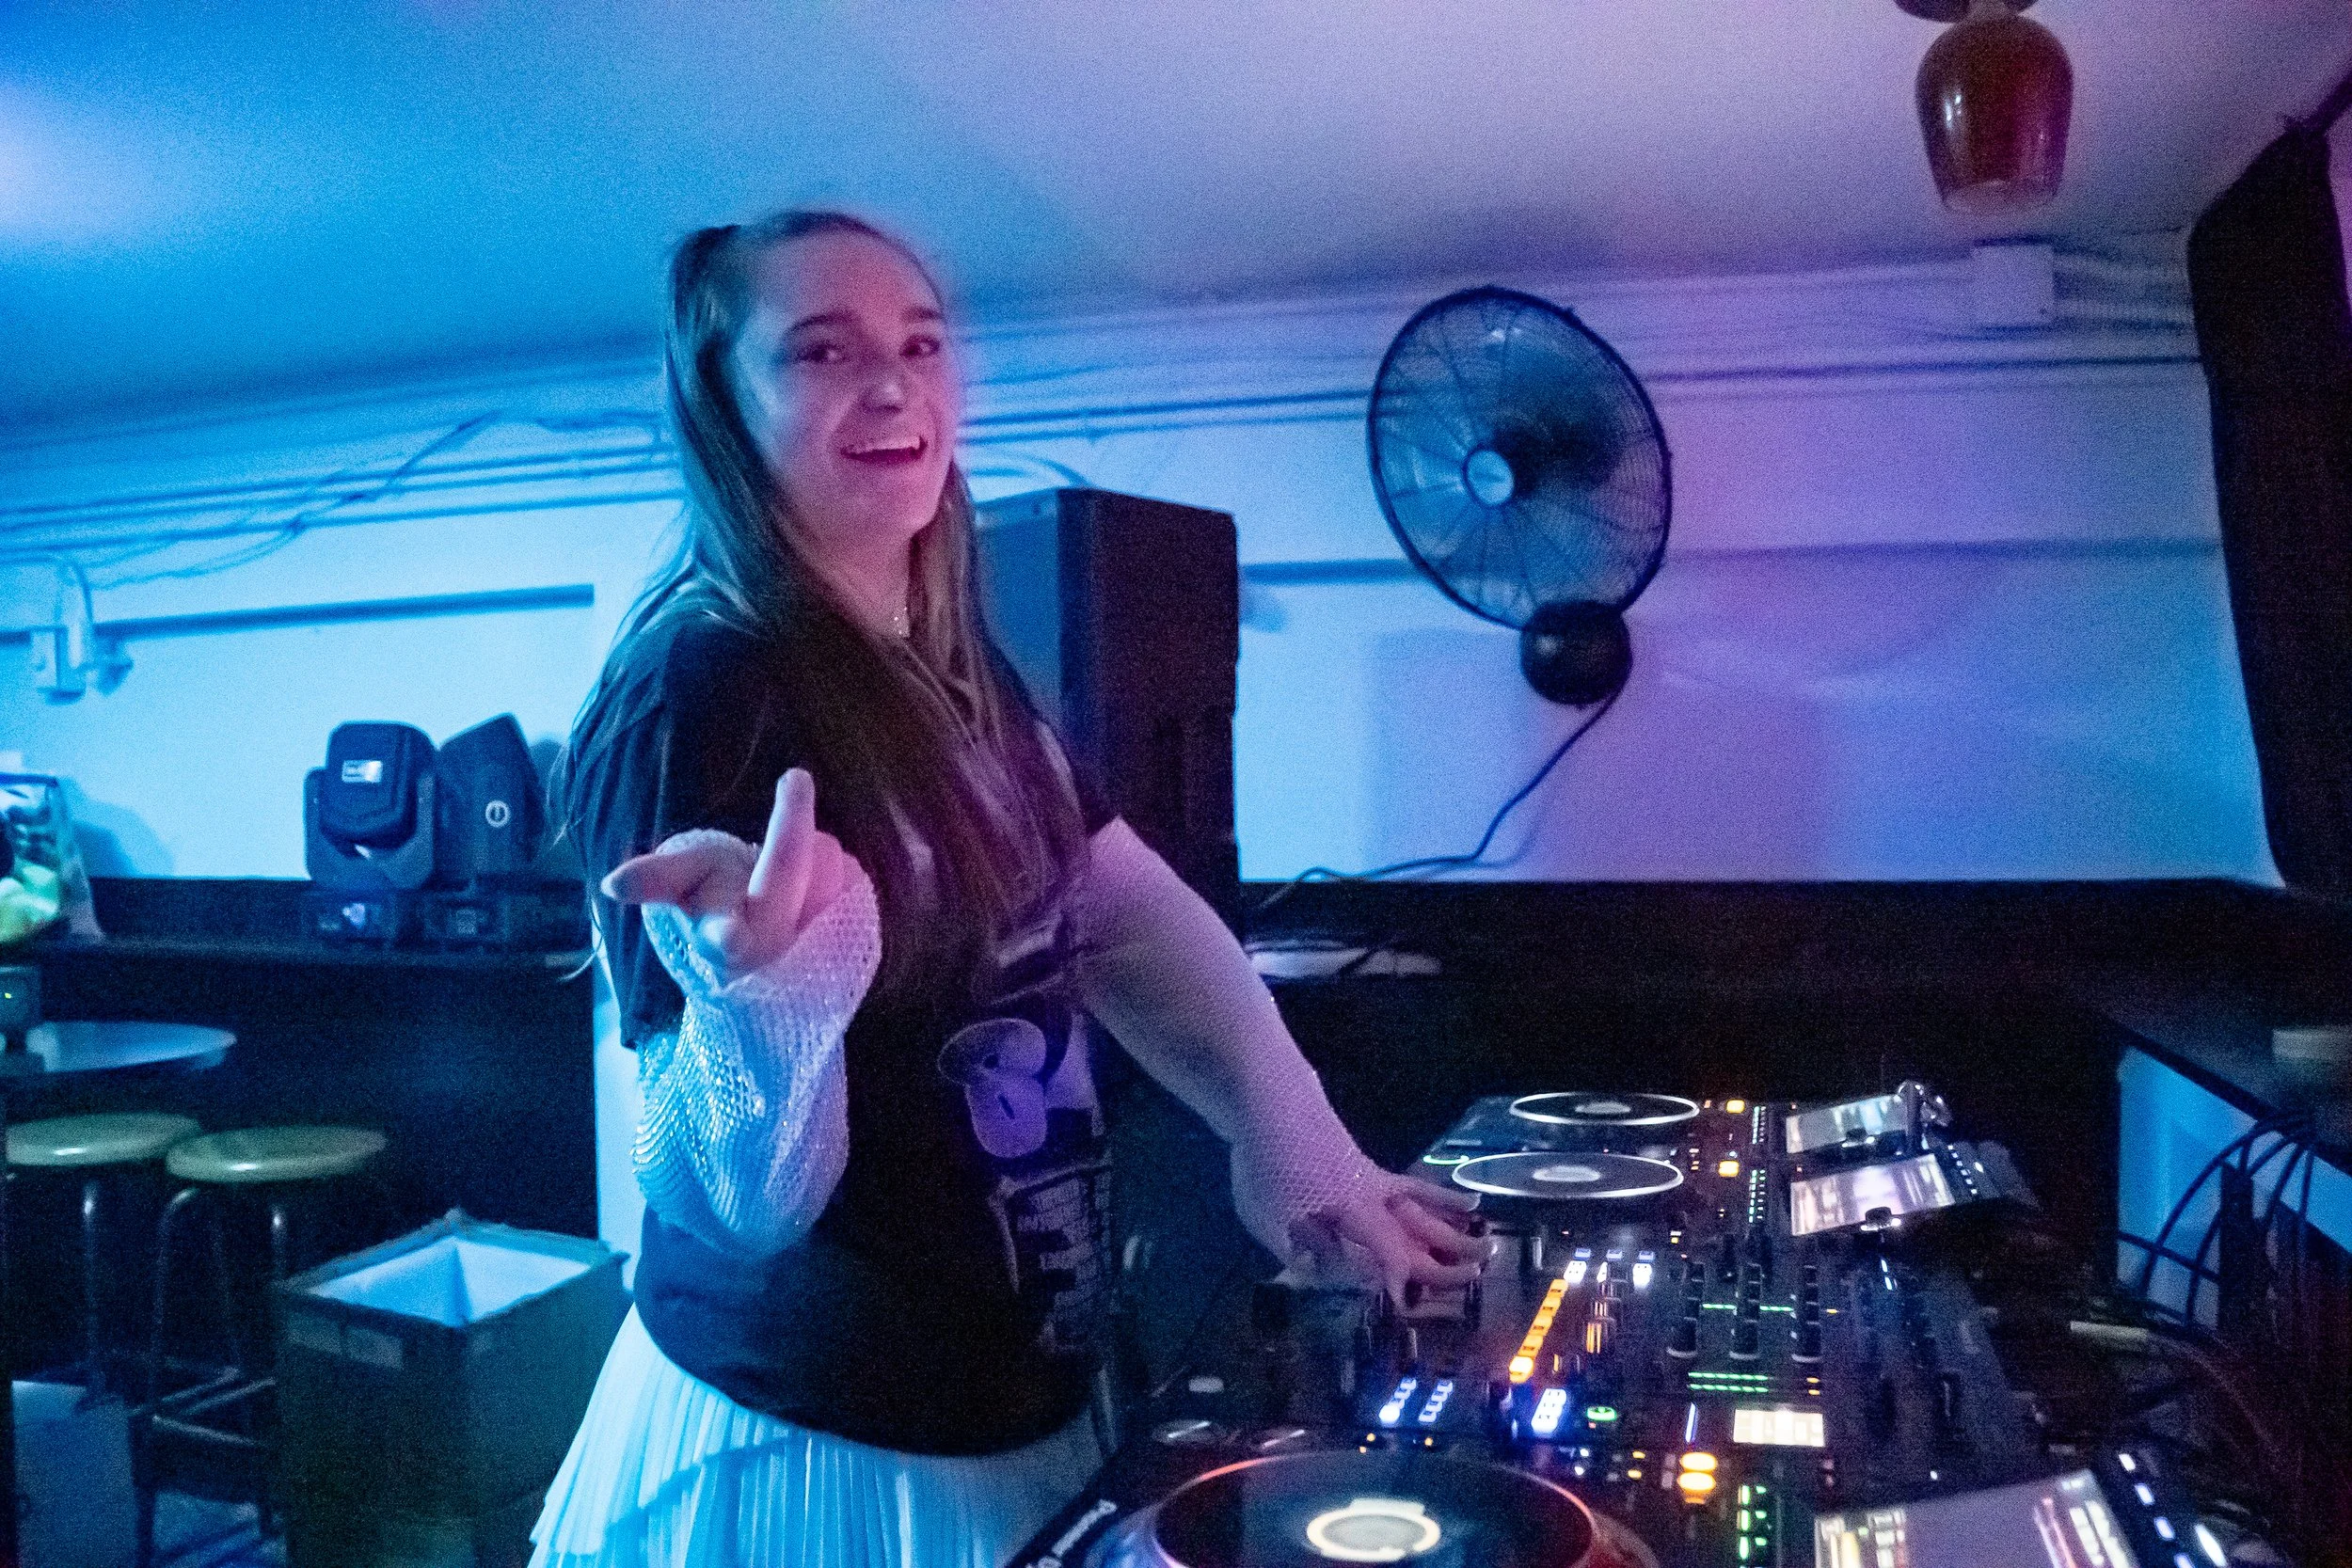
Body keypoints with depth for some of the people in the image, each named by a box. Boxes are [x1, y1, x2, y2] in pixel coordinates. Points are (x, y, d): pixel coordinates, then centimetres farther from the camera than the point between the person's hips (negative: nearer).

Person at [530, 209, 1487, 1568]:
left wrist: (1292, 1129, -6)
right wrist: (770, 989, -42)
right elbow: (746, 1198, -23)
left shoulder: (954, 666, 3)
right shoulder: (698, 689, -22)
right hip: (816, 1447, -7)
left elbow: (1134, 912, 6)